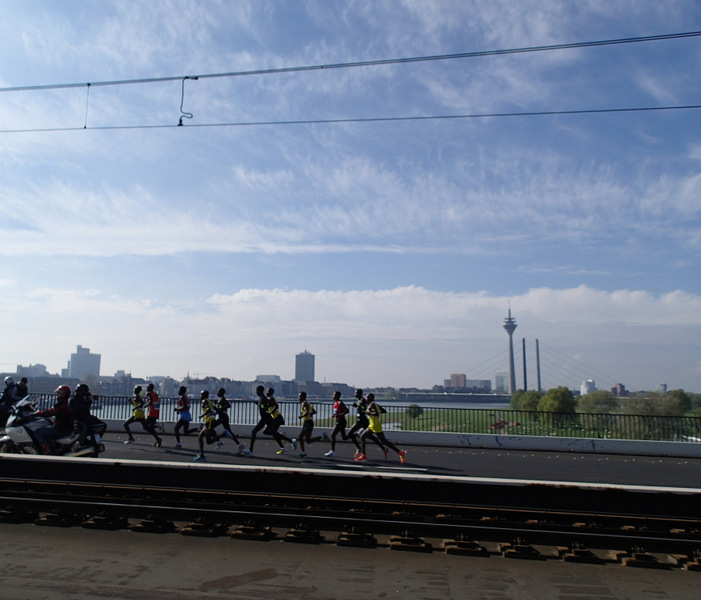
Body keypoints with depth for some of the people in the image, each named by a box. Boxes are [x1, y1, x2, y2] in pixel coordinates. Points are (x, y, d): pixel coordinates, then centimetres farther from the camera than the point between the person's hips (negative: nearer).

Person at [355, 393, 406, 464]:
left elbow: (377, 414, -27)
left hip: (375, 427, -10)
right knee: (362, 437, 9)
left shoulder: (371, 405, -12)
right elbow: (384, 411, 19)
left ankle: (400, 452, -4)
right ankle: (363, 456, 8)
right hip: (372, 426, 10)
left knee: (384, 441, -7)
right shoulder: (376, 404, 15)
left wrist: (369, 413, -15)